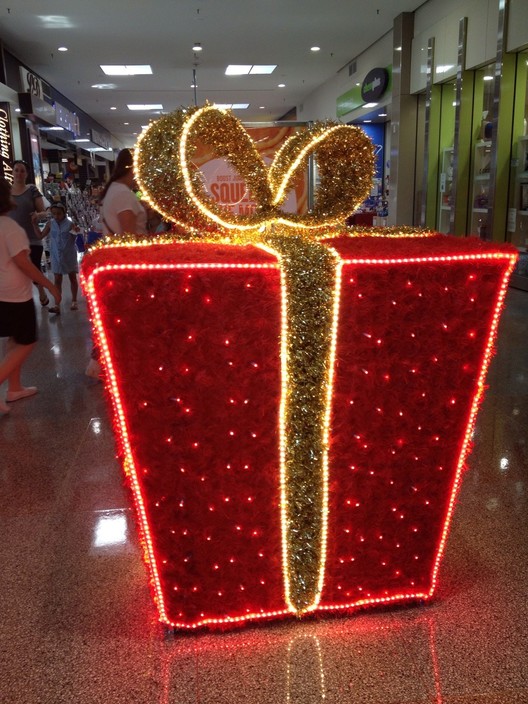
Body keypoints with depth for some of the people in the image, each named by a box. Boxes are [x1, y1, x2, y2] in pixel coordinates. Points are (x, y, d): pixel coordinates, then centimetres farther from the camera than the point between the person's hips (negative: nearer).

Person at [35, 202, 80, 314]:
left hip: (69, 256, -2)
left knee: (72, 278, 12)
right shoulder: (50, 224, -1)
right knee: (57, 280, 2)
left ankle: (74, 301, 26)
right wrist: (34, 223, -1)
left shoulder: (70, 224, -10)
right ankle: (57, 305, 0)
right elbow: (40, 236, 7)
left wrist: (77, 232, -29)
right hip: (56, 256, 2)